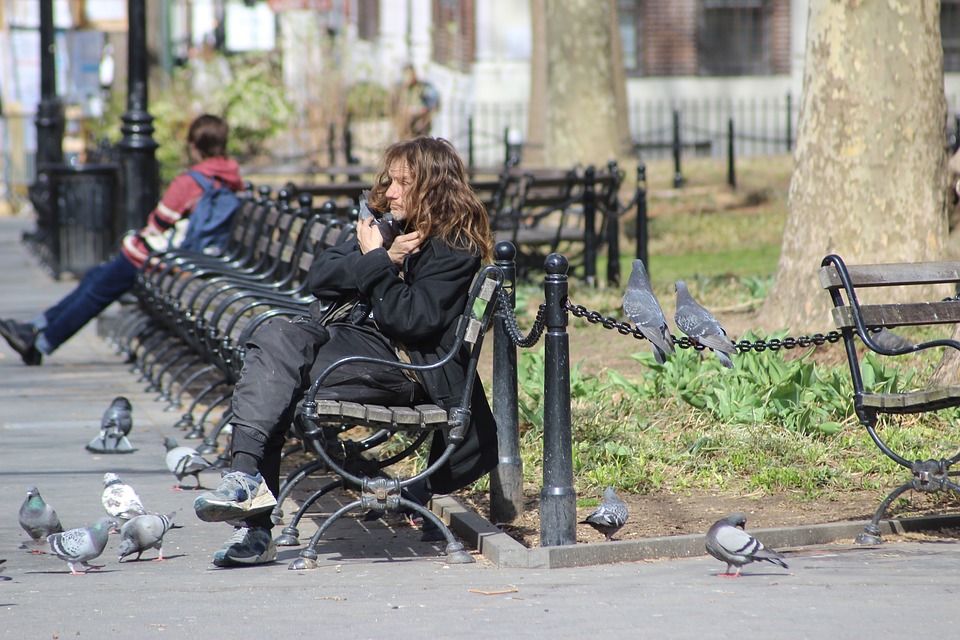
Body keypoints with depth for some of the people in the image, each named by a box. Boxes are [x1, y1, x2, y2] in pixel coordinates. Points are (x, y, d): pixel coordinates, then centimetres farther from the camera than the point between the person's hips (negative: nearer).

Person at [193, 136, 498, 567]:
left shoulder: (456, 249, -3)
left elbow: (412, 321, -15)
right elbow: (319, 276, 9)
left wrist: (376, 263, -7)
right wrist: (381, 261, -5)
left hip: (403, 363, -7)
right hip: (342, 334, 7)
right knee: (276, 338, -24)